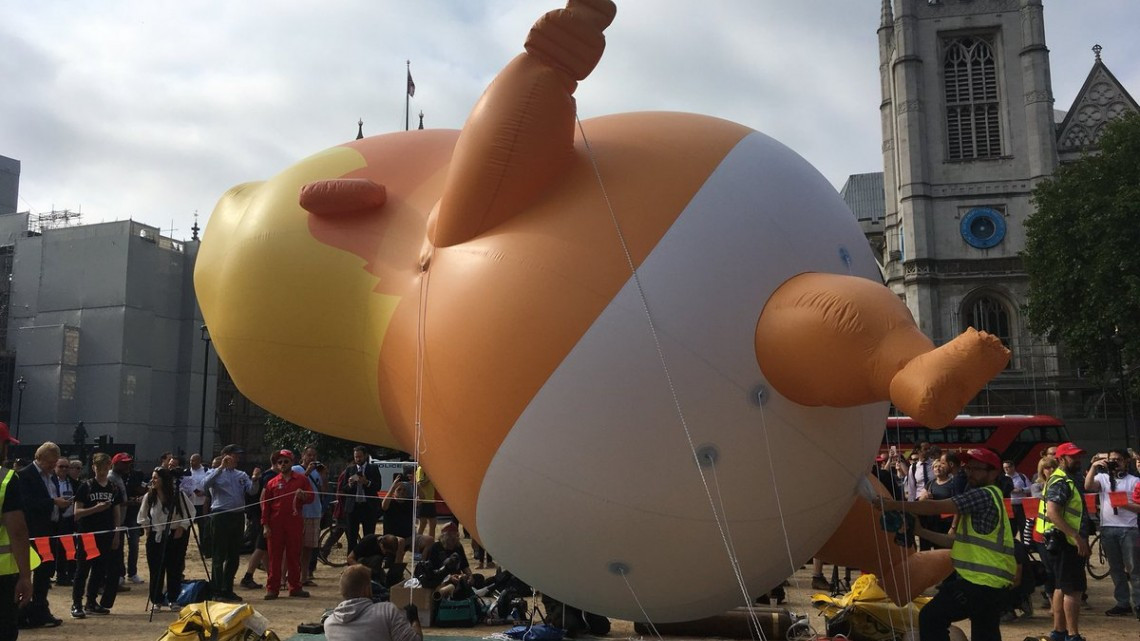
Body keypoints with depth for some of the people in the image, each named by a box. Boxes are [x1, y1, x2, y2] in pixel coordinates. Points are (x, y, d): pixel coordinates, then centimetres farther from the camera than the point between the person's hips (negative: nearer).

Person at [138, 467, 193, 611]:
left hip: (175, 536, -2)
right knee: (156, 570, 0)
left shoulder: (178, 495, -10)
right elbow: (143, 516, 13)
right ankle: (156, 601, 11)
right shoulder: (149, 496, -3)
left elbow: (189, 513, -2)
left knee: (174, 569, 2)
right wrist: (147, 529, 5)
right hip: (155, 536, 2)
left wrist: (182, 528, -7)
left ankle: (173, 600, 13)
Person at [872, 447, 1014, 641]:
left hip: (979, 582, -10)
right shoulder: (988, 497, 20)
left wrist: (895, 505, -14)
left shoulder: (983, 495, -12)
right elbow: (957, 541, 19)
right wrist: (920, 531, 13)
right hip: (991, 582, 10)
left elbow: (936, 507, -18)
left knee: (931, 618, -7)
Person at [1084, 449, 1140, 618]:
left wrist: (1124, 504, -18)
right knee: (1115, 568, 8)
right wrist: (1093, 467, -20)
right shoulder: (1102, 478, 9)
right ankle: (1122, 603, 15)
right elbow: (1088, 487, -12)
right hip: (1107, 528, 2)